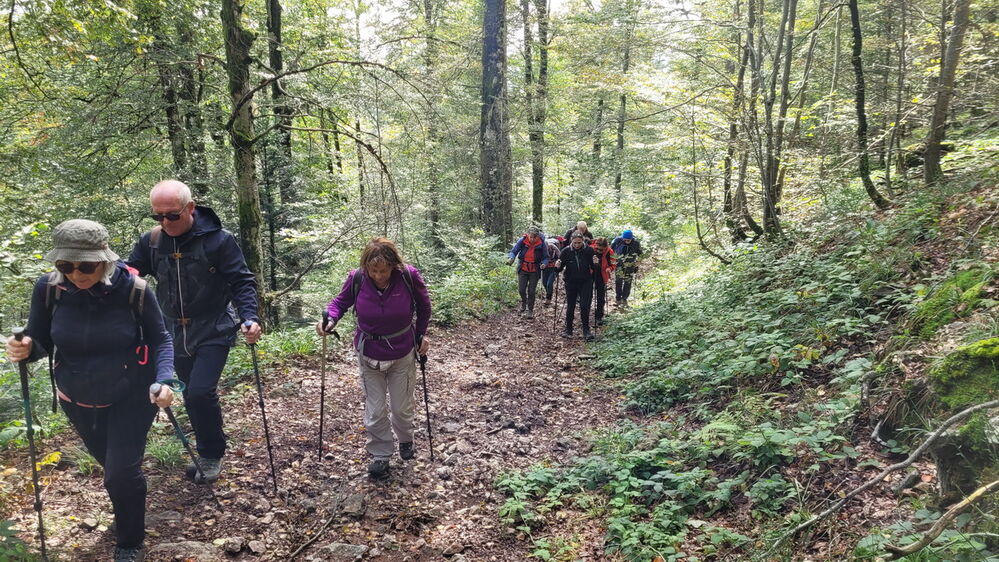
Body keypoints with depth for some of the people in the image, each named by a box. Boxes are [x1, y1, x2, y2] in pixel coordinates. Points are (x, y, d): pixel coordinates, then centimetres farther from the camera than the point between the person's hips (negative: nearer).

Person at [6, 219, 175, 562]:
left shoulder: (134, 290, -24)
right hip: (78, 399, 4)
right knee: (112, 464, 25)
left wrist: (163, 380, -30)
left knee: (121, 472, -5)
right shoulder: (49, 288, -18)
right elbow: (41, 343, -6)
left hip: (131, 395, -4)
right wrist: (24, 350, -30)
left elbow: (160, 340, -13)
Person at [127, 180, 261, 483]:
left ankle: (212, 455, 6)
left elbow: (242, 282, -11)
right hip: (176, 335, 5)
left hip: (213, 333, -5)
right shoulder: (150, 242, -1)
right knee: (192, 398, 13)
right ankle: (207, 453, 32)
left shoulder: (218, 240, -13)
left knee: (201, 393, -16)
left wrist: (250, 317, -26)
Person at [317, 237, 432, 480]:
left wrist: (421, 335, 2)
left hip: (403, 354, 0)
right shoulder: (357, 278, -20)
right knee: (375, 411, 5)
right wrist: (331, 317, -23)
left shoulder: (409, 276, -21)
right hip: (369, 355, 0)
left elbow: (423, 305, -3)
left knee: (402, 407, 14)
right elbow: (341, 301, -3)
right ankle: (380, 455, 27)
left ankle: (405, 440, 45)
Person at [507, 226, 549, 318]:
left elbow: (546, 257, -6)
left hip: (534, 271, -1)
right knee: (521, 289, -3)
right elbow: (514, 251, -8)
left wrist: (544, 264, -28)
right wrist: (511, 258, -30)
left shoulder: (542, 244, -14)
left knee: (531, 291, 2)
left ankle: (530, 310, 22)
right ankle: (524, 301, 31)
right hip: (523, 269, 1)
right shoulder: (522, 241, -13)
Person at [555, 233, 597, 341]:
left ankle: (586, 331, 5)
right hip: (571, 282, 1)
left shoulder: (589, 250, -7)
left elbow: (595, 268, 0)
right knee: (570, 306, 7)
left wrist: (596, 264, -23)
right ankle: (568, 330, 20)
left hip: (585, 282, -1)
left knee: (585, 306, -5)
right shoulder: (566, 251, -7)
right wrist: (558, 266, -22)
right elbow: (561, 267, 1)